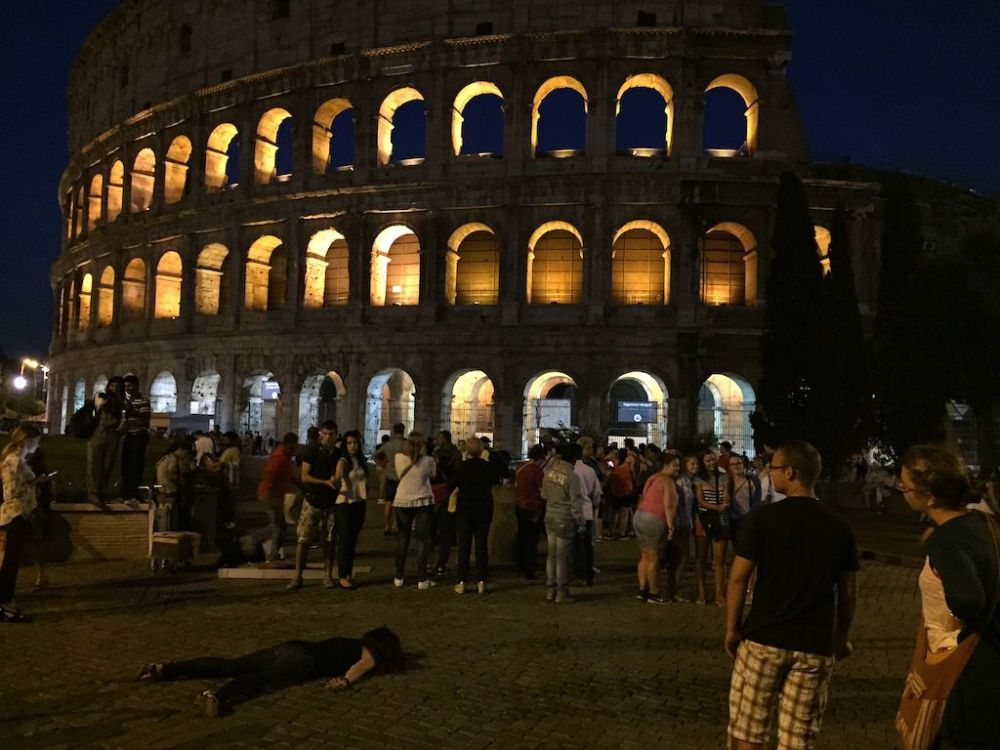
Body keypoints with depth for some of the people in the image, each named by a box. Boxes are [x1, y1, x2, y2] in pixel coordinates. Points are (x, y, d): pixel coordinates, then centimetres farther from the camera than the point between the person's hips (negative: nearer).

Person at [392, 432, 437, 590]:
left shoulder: (399, 458, -6)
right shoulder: (428, 460, -10)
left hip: (402, 501, 2)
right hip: (423, 501, -2)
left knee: (403, 538, 14)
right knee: (423, 539, 4)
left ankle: (398, 578, 16)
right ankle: (422, 580, 4)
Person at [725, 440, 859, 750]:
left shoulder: (764, 517, -8)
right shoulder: (840, 527, 1)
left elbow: (739, 577, -8)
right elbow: (848, 591, 6)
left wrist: (732, 628, 2)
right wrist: (842, 638, 18)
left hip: (764, 637, -3)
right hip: (816, 644, 3)